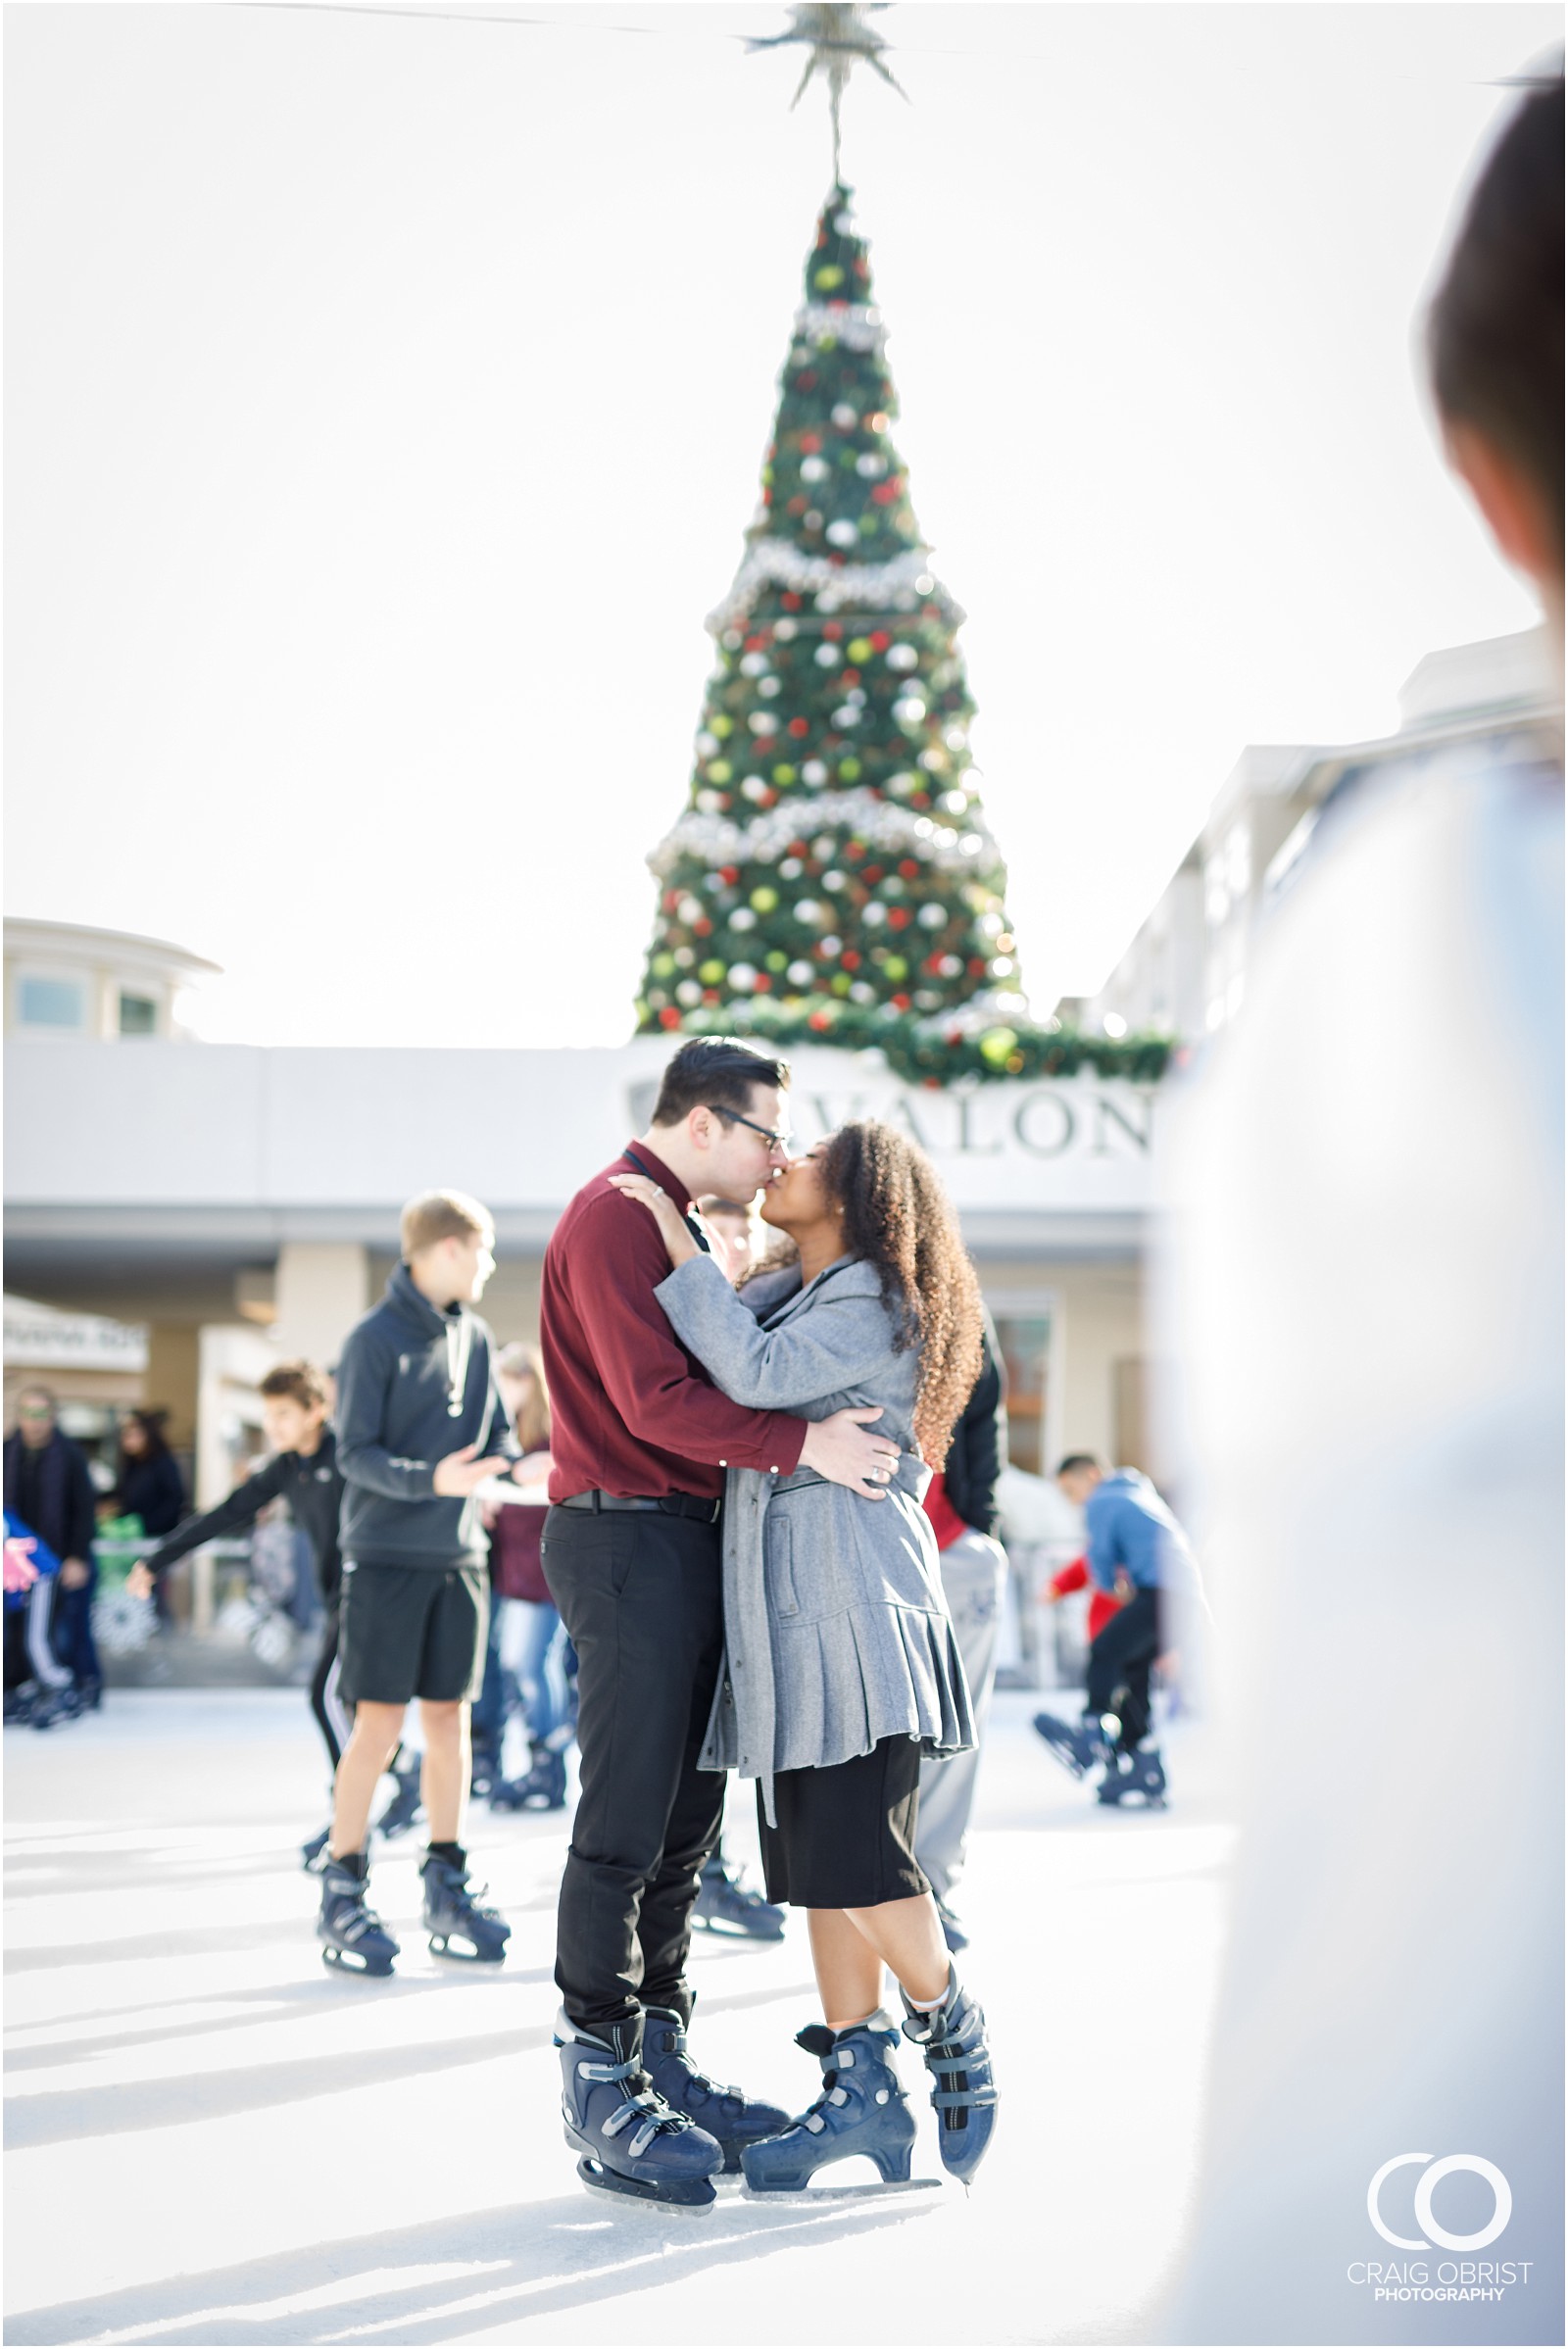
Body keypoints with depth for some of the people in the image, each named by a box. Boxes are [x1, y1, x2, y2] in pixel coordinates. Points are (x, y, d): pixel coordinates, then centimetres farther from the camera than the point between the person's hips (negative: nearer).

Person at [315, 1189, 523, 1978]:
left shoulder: (473, 1337, 9)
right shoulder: (376, 1338, -9)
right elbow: (356, 1454, -12)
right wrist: (429, 1479, -27)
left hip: (458, 1557, 6)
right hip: (386, 1556, -6)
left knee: (448, 1715, 8)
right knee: (380, 1720, -5)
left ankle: (446, 1888, 16)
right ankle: (342, 1893, 4)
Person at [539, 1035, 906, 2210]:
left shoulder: (680, 1225, 22)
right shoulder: (614, 1215, -11)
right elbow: (653, 1400, -21)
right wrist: (803, 1442, -21)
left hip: (688, 1541, 10)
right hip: (628, 1538, -10)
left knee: (685, 1819, 12)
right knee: (625, 1826, -7)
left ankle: (663, 2062, 19)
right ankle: (600, 2095, -1)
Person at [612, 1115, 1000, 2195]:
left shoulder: (876, 1304, -7)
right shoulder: (783, 1294, 19)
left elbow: (760, 1375, -21)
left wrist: (680, 1245, -14)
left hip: (853, 1601, -9)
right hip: (790, 1612, 9)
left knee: (857, 1861, -10)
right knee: (813, 1862, 7)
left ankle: (957, 2038, 10)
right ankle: (861, 2084, 11)